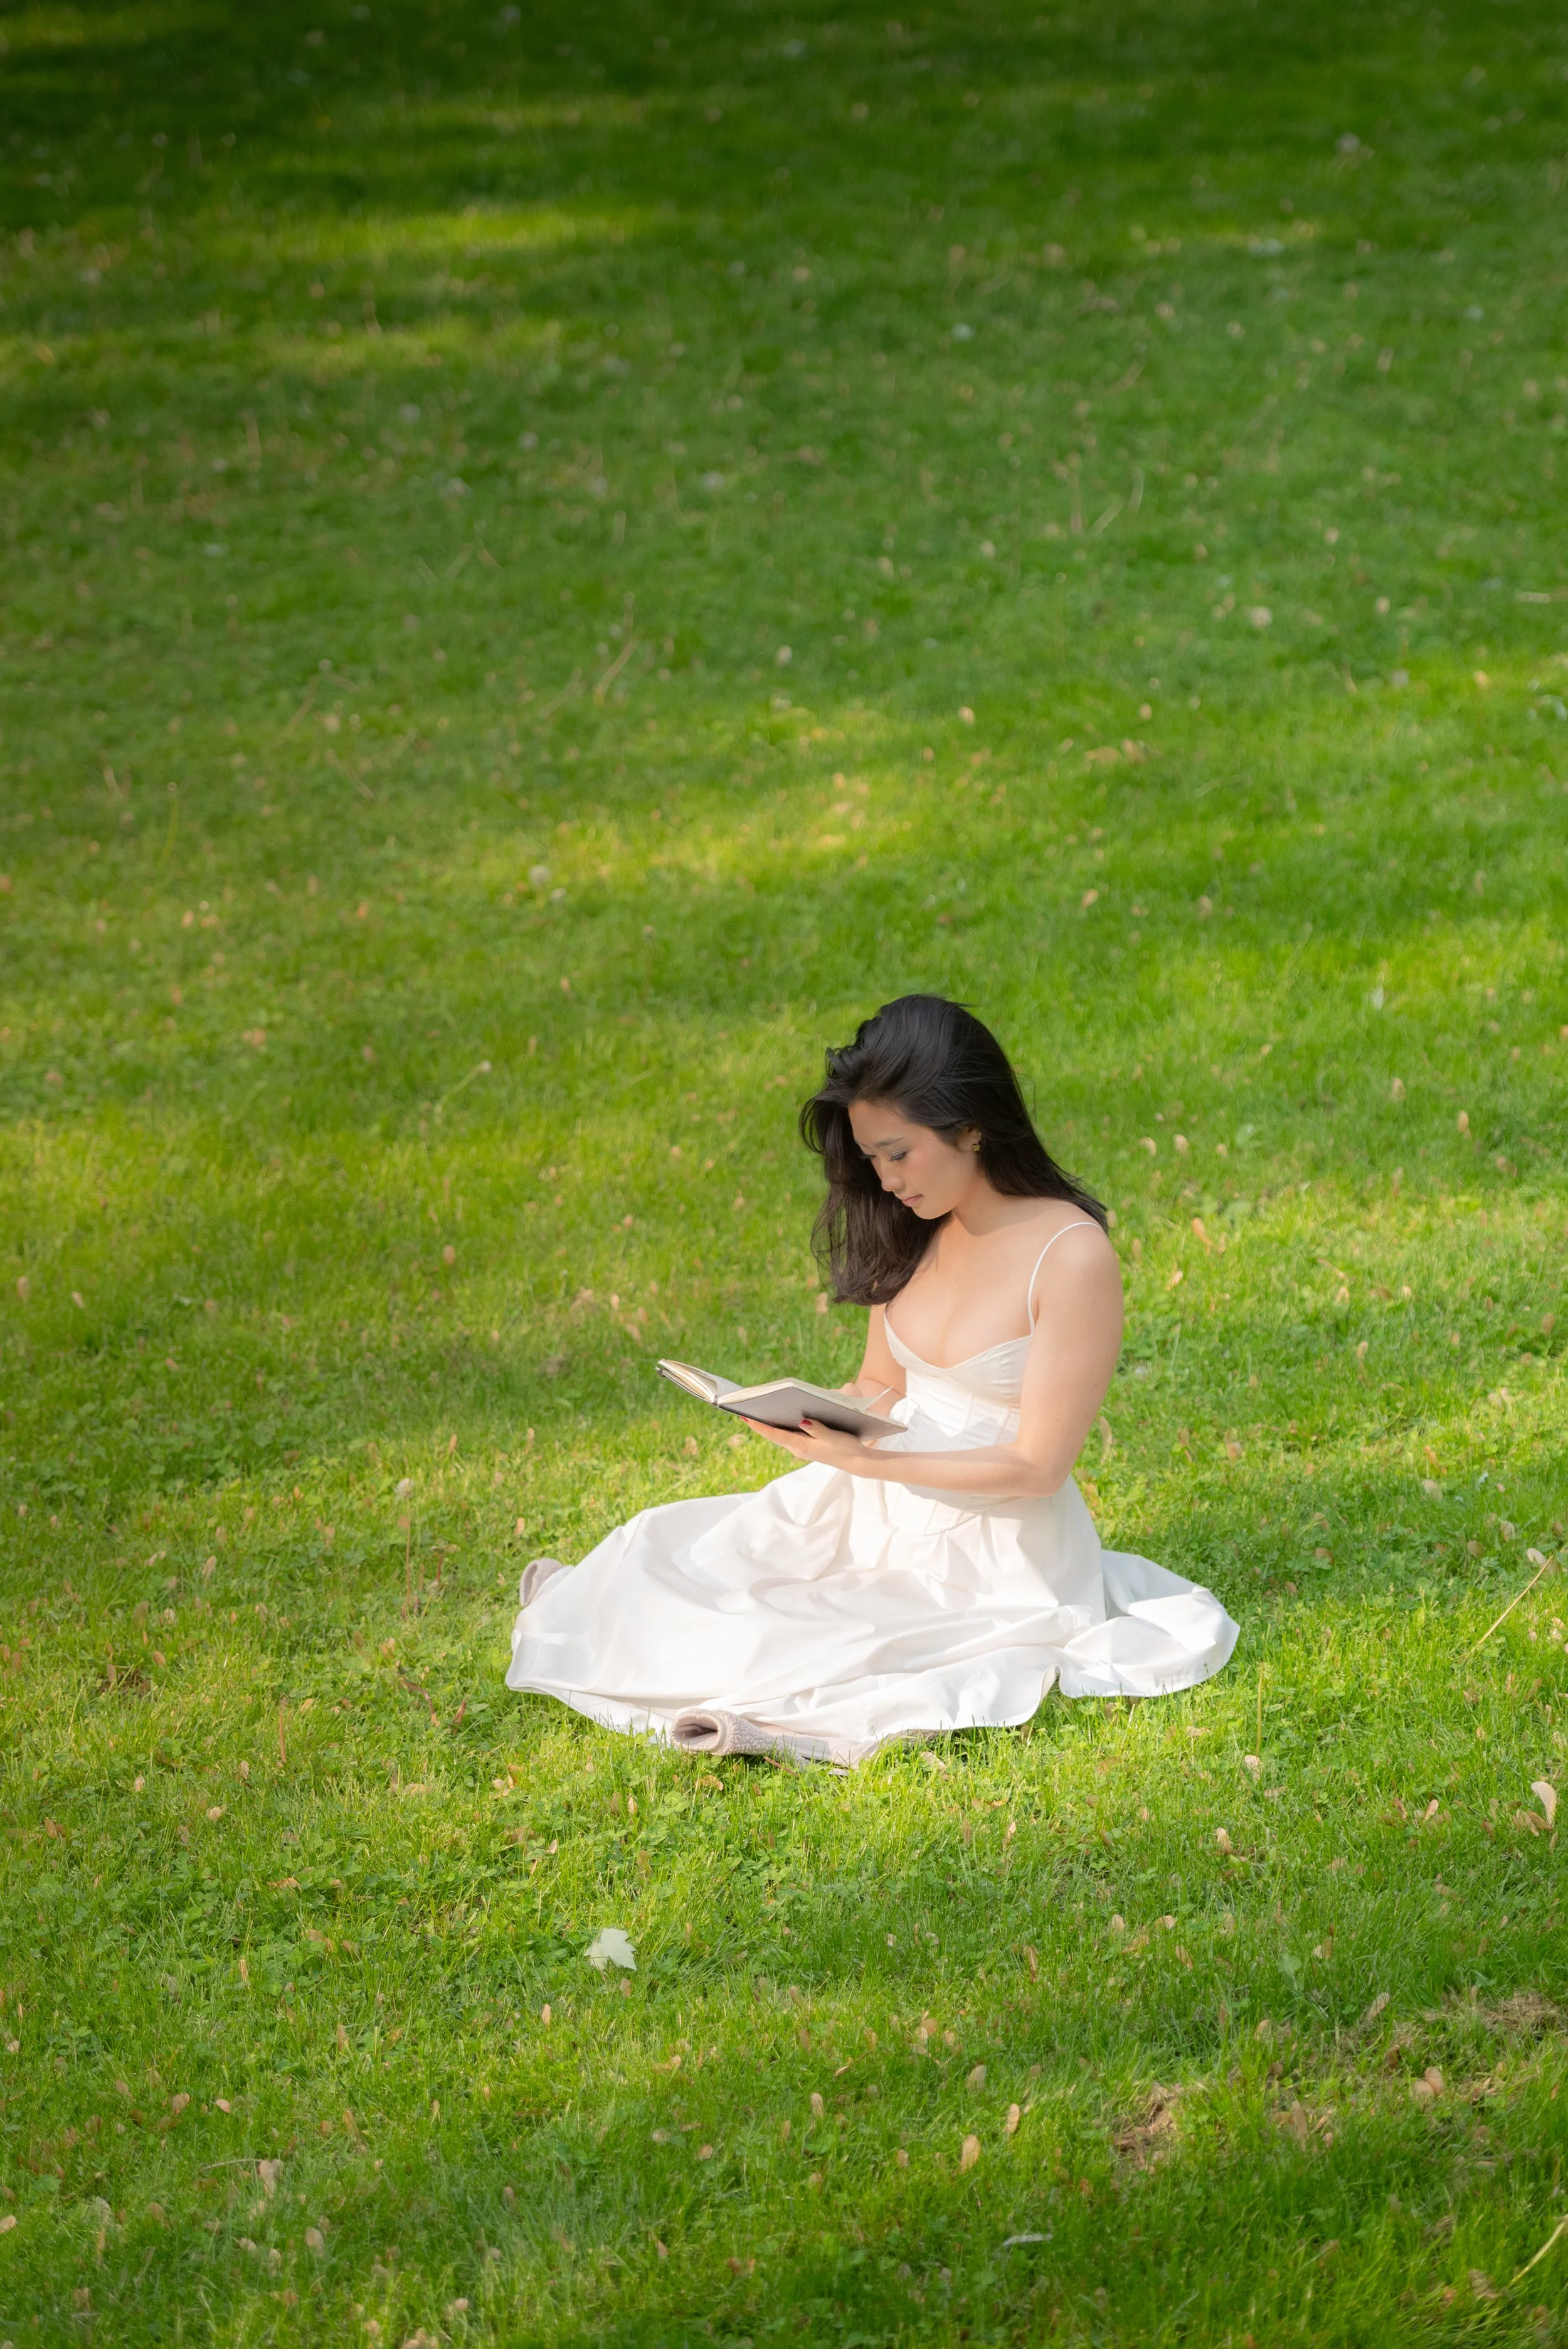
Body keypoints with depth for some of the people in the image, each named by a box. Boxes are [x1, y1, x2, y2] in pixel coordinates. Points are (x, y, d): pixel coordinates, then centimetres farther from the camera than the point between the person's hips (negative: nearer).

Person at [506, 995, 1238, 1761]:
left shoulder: (1072, 1257, -20)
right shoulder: (914, 1234, 2)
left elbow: (1036, 1466, -19)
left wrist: (866, 1461, -24)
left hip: (1002, 1547, -8)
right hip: (883, 1509, 8)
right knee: (663, 1546, -4)